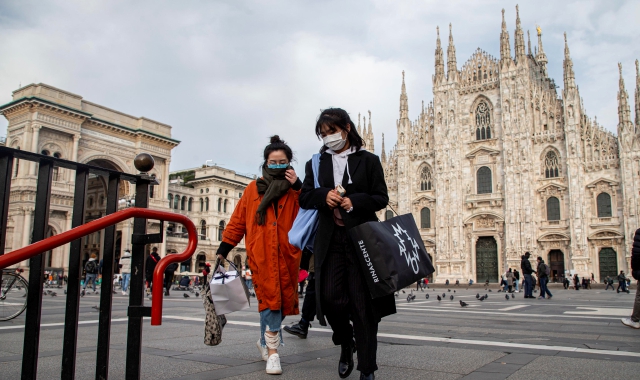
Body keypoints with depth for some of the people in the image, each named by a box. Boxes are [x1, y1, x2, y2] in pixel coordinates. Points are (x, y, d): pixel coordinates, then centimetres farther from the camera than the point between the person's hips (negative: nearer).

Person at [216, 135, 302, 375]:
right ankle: (272, 351, 0)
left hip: (287, 254, 1)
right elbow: (238, 221, 11)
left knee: (283, 300, 8)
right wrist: (223, 249, 9)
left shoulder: (296, 190, 11)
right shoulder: (253, 189, 11)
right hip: (261, 255, -1)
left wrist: (298, 186, -12)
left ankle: (265, 341, 31)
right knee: (269, 298, -8)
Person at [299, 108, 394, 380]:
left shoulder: (368, 161, 7)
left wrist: (354, 202, -16)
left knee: (363, 303, -1)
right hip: (330, 240, 2)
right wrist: (324, 195, -13)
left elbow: (381, 198, 2)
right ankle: (346, 345, 24)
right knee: (331, 297, -8)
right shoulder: (316, 163, 15)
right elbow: (305, 197, 8)